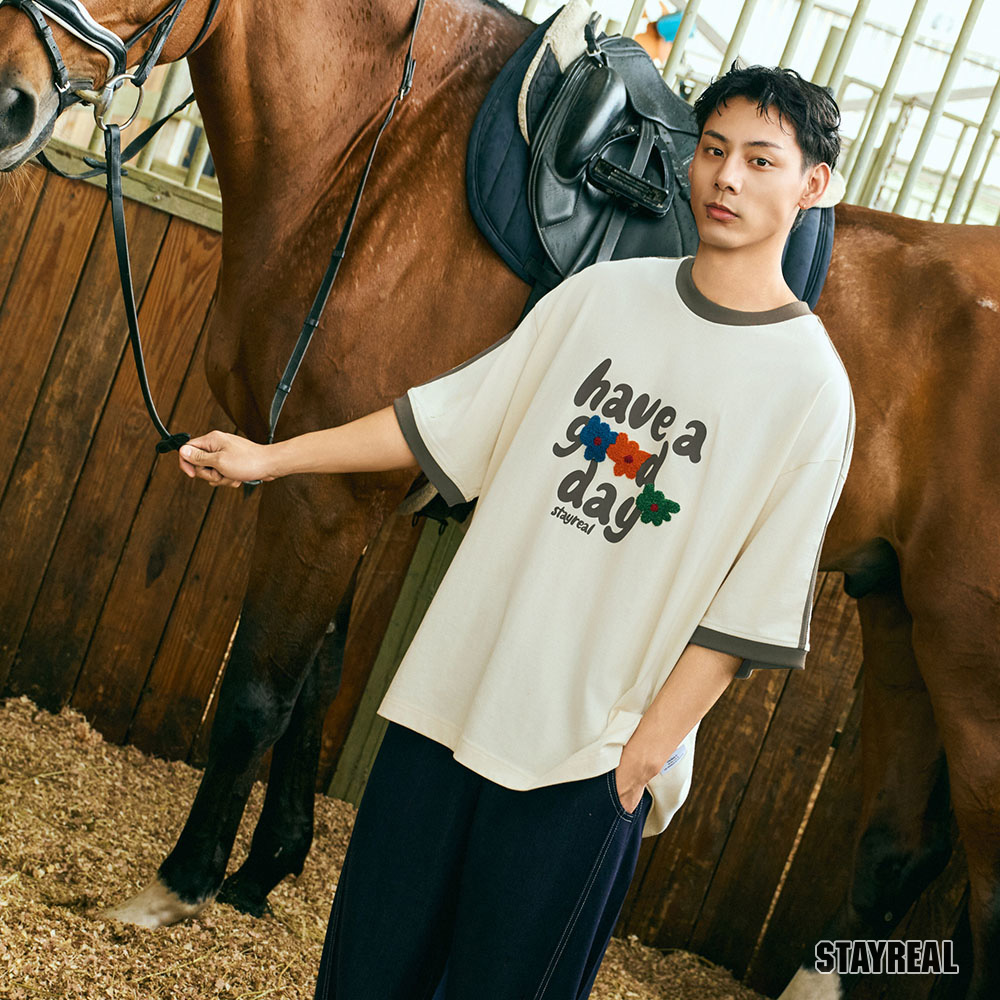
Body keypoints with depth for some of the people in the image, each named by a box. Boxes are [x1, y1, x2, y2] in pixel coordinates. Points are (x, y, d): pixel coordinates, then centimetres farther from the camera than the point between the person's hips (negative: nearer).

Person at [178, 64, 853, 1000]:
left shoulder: (811, 385, -7)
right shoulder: (601, 293, 4)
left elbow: (751, 607, -8)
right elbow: (451, 419, 10)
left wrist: (647, 749, -12)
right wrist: (271, 457, 9)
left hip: (590, 755, -3)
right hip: (450, 691, 4)